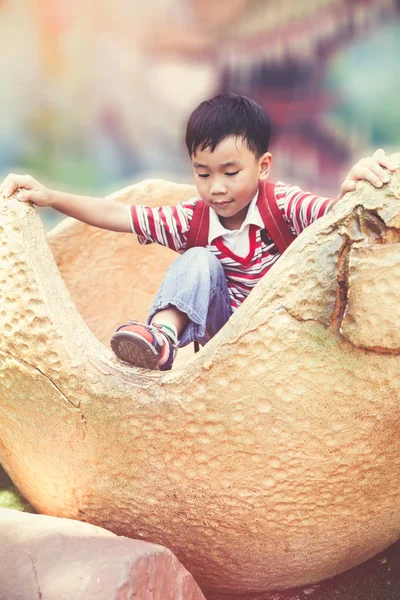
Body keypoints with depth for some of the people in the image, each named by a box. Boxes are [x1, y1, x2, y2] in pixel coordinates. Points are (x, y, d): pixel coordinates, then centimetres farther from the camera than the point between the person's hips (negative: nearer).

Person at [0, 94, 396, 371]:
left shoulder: (281, 205, -14)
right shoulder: (192, 220, -7)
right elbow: (117, 215, -9)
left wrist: (350, 189, -55)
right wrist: (50, 197, -15)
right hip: (223, 329, 1)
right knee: (199, 260, -21)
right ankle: (163, 334, -38)